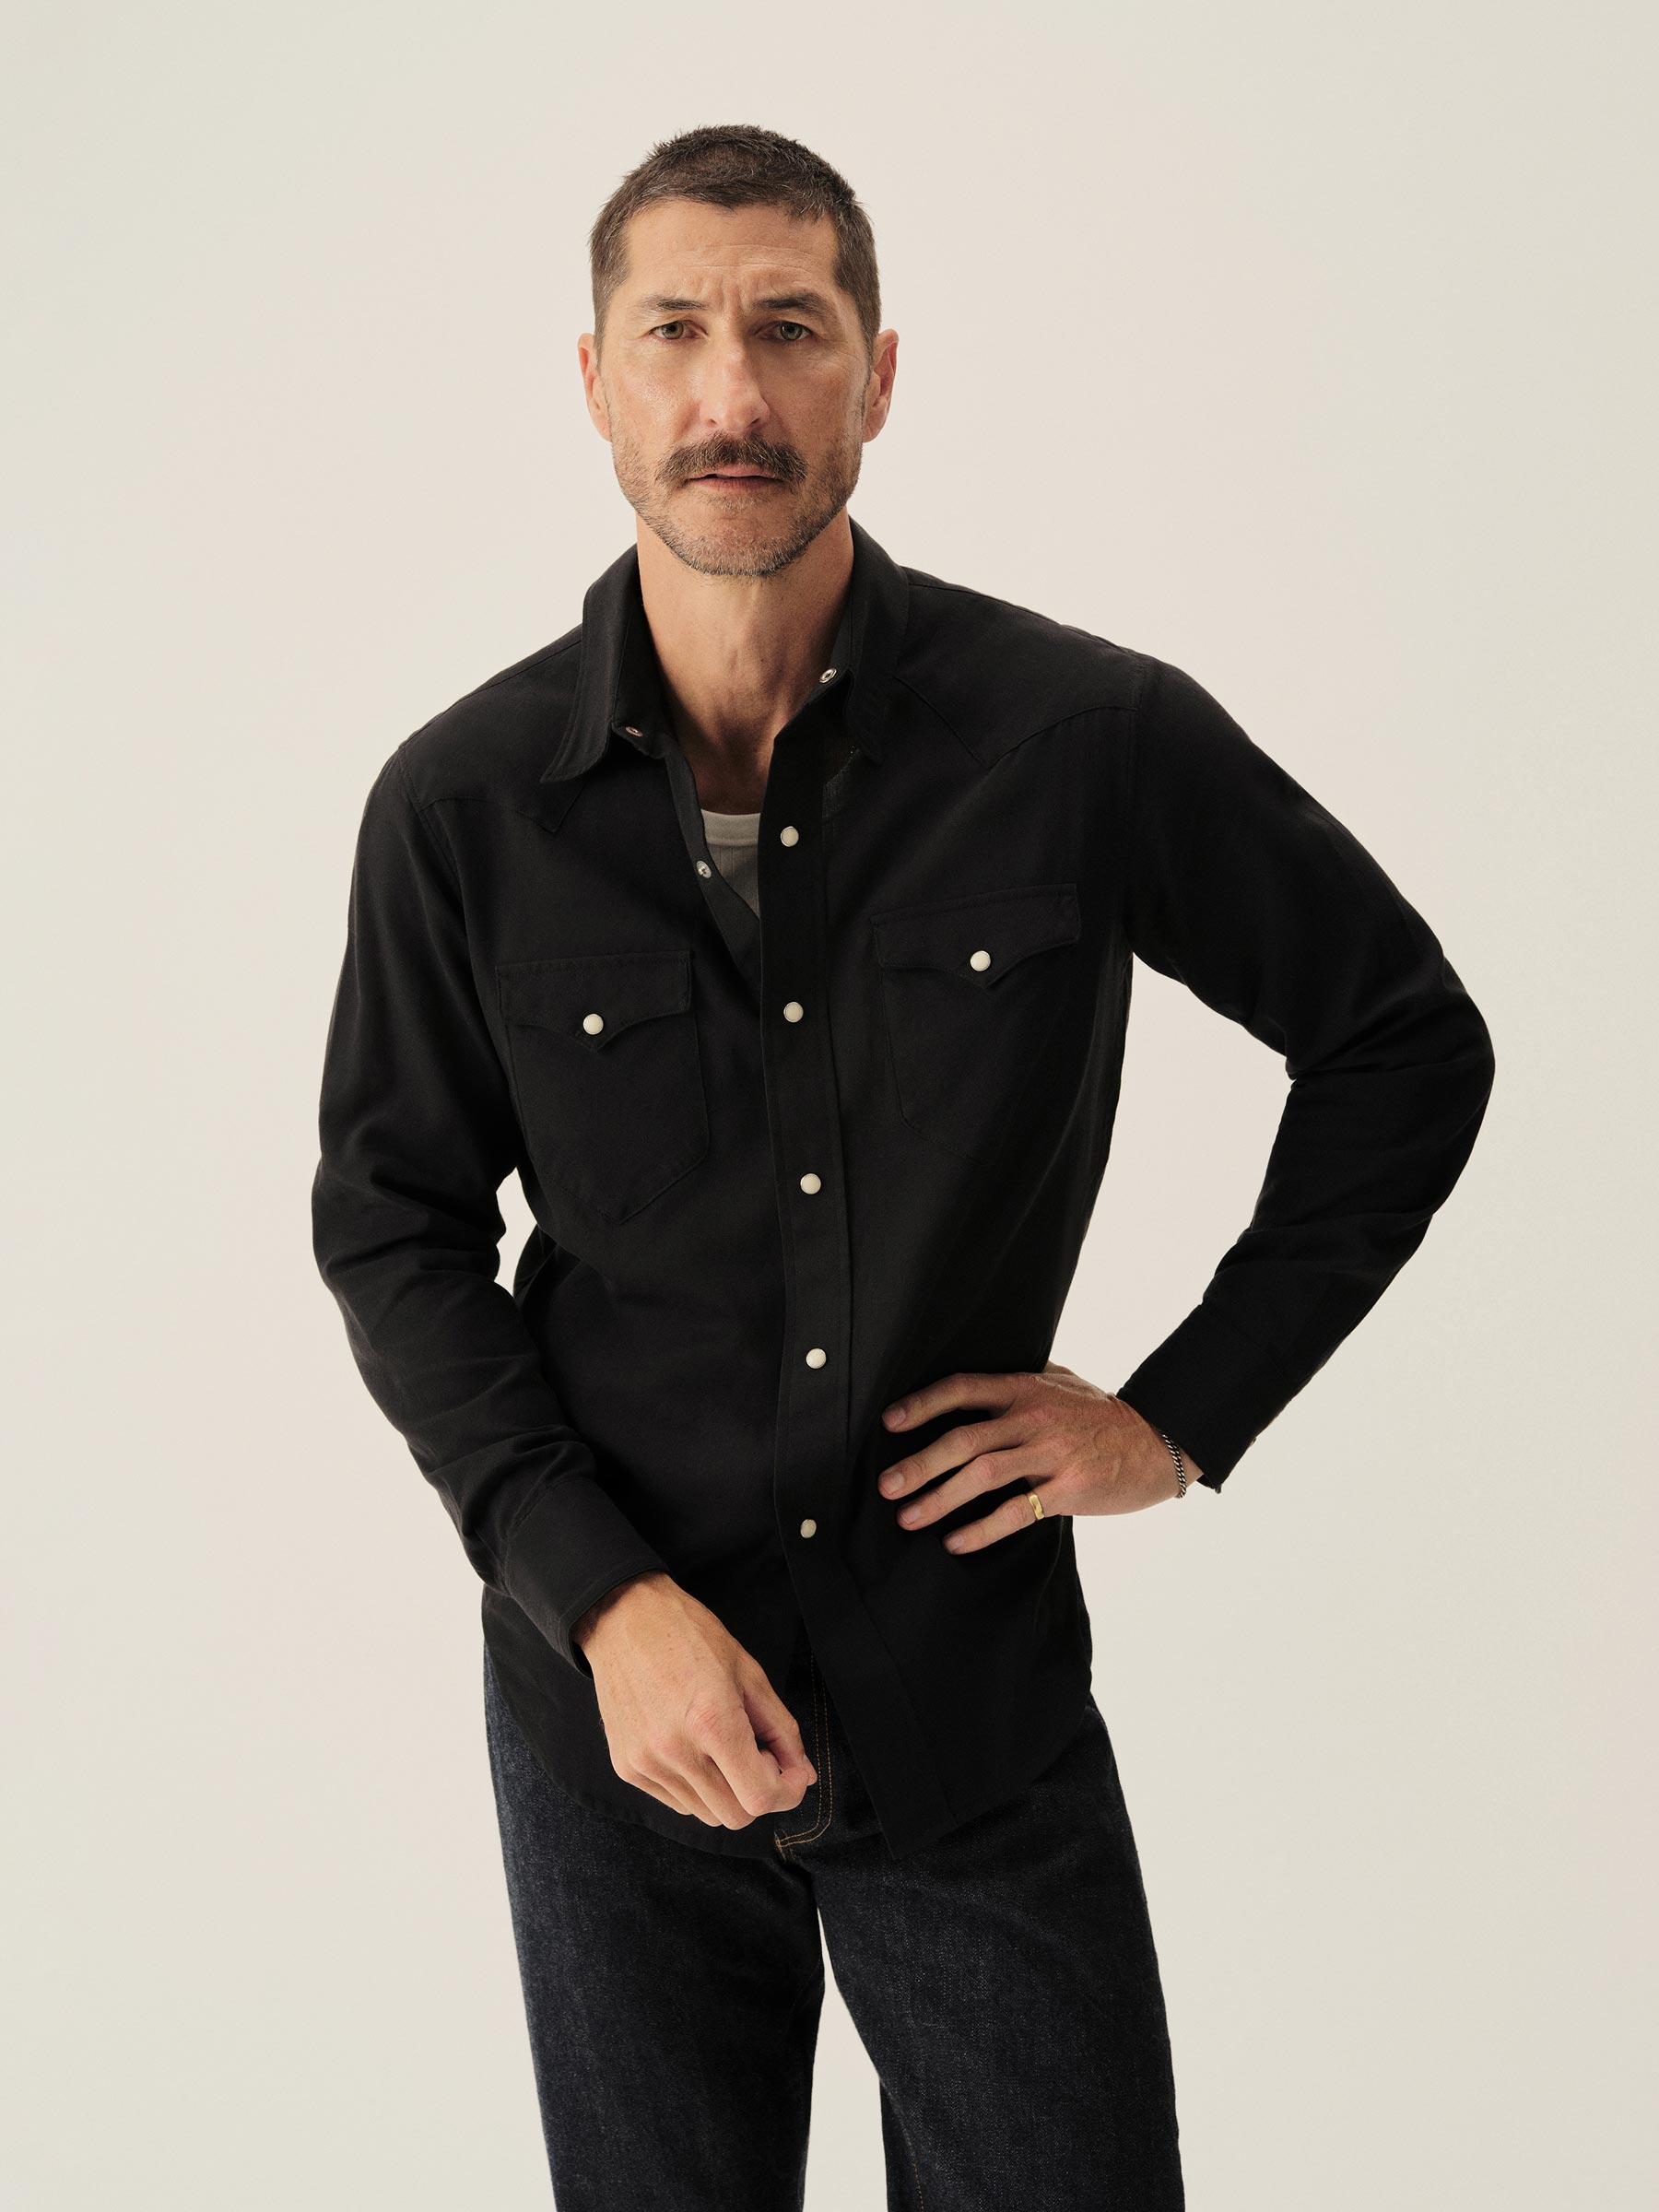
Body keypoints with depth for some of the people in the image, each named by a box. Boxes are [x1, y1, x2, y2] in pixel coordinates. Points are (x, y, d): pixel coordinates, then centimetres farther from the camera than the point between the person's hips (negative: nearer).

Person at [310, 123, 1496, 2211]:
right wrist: (602, 1600, -10)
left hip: (983, 1719, -1)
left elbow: (1407, 1041, 2)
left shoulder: (1100, 742, -11)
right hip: (615, 1716, 1)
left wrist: (1186, 1412, -3)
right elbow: (391, 1231, 1)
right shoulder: (462, 806, -8)